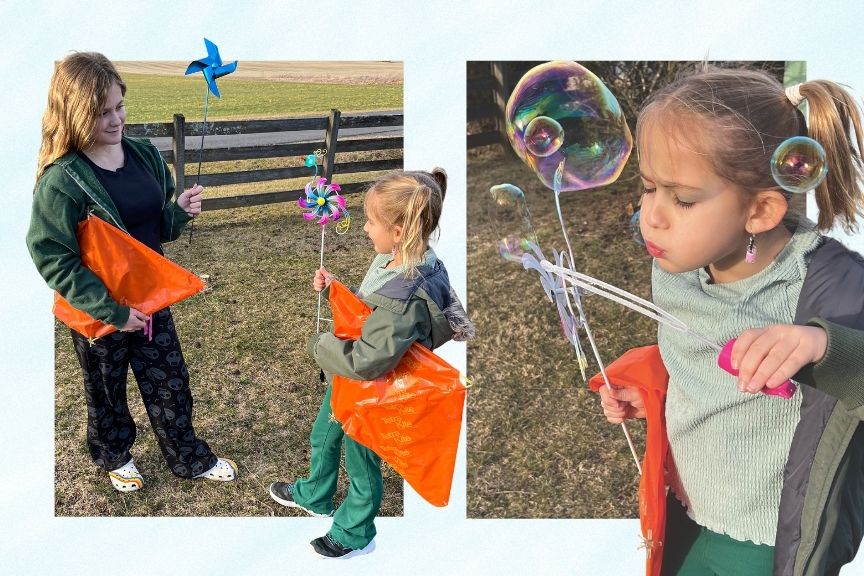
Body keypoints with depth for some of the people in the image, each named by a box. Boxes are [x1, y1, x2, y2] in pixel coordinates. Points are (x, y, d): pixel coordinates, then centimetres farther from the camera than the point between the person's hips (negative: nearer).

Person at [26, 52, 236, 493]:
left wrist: (181, 211, -14)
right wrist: (112, 311, -22)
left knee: (170, 383, 16)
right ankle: (114, 457, 45)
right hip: (98, 312, -5)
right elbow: (53, 260, -19)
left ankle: (191, 460, 36)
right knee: (106, 390, 19)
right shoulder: (61, 181, -21)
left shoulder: (144, 154, -4)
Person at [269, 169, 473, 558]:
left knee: (362, 466, 18)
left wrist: (319, 345, -22)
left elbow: (365, 362, -39)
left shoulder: (406, 298, -39)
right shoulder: (395, 260, -10)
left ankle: (354, 535, 46)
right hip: (346, 381, 9)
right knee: (322, 437, 31)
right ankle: (314, 497, 60)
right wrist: (334, 289, -7)